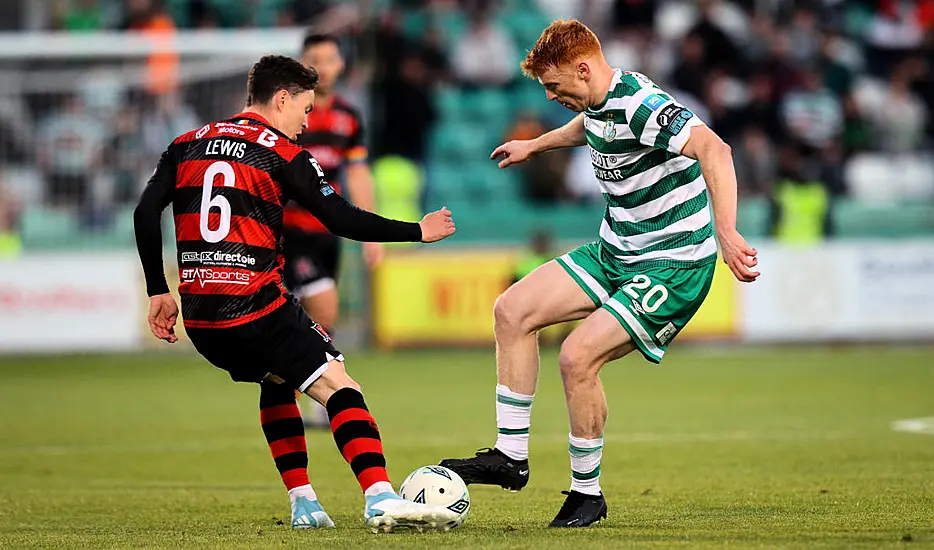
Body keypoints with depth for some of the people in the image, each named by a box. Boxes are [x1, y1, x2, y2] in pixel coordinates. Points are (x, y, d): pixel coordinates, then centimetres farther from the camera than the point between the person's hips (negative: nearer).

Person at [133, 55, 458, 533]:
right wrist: (419, 232, 7)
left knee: (276, 381, 29)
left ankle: (302, 503, 22)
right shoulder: (283, 154, 0)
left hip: (199, 314, 6)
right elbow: (344, 221, -3)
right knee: (338, 386, -7)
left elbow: (145, 214, 10)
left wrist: (158, 292, 16)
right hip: (256, 305, -6)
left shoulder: (186, 145, 16)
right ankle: (380, 498, -27)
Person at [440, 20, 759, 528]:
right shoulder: (599, 102, 4)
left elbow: (713, 149, -40)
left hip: (673, 266, -10)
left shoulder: (641, 106, -26)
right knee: (512, 311, 2)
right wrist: (536, 145, 46)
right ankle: (511, 457, 8)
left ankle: (587, 492, -1)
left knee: (578, 357, -21)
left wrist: (726, 233, -49)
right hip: (615, 252, 10)